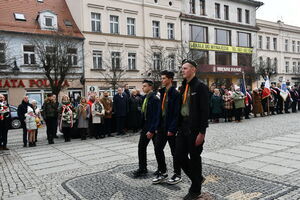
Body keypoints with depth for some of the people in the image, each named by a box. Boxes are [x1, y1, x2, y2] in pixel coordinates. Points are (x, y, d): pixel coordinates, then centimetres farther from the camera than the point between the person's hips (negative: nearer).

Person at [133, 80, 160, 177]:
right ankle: (142, 168, 21)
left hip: (153, 127, -9)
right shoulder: (145, 97, 9)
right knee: (141, 147, 10)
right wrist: (142, 127, 12)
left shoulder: (154, 99, -17)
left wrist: (152, 130, -24)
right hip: (145, 126, 9)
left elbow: (156, 116, -22)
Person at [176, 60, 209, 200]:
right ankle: (197, 178, 31)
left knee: (194, 158, 4)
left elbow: (205, 111, -15)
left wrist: (202, 132, -18)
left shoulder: (200, 86, -11)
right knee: (179, 155, 8)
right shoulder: (183, 87, 13)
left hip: (195, 128, -7)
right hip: (183, 126, 8)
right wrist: (179, 126, 12)